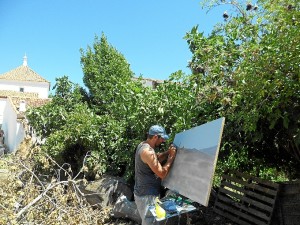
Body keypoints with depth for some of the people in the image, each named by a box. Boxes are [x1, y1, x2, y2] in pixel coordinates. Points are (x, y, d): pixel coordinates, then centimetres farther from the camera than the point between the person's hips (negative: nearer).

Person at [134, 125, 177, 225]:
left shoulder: (143, 145, 4)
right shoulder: (148, 152, -27)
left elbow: (156, 158, 17)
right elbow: (162, 174, -24)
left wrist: (168, 152, 3)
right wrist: (171, 156, -16)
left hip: (143, 192, 10)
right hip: (147, 195, -10)